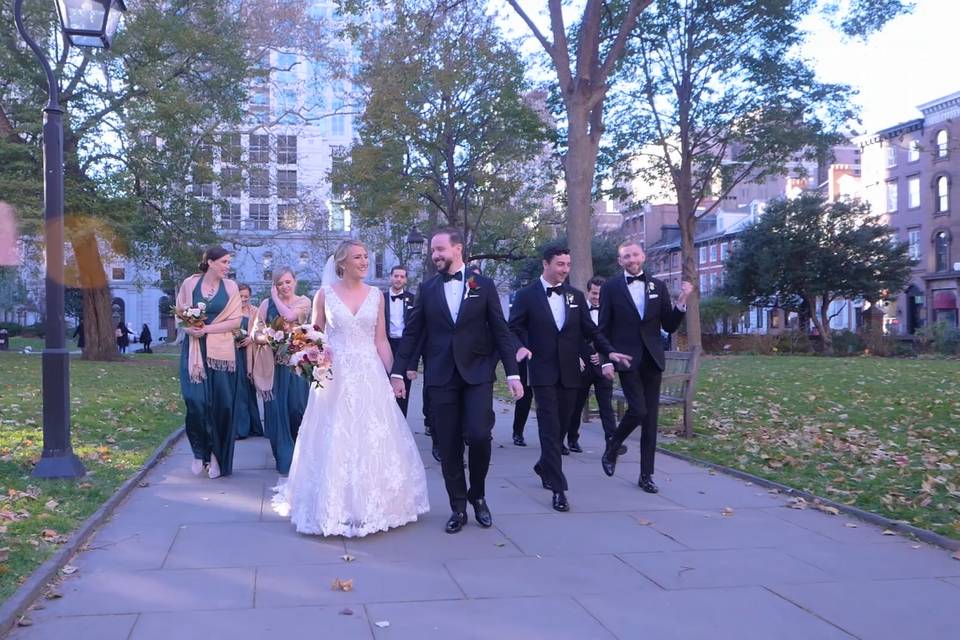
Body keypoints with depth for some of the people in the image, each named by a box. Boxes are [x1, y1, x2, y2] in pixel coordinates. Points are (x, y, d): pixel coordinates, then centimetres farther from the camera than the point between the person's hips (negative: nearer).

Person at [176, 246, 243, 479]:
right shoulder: (189, 283, 4)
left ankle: (217, 455, 12)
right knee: (195, 400, -8)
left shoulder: (230, 287, 3)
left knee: (220, 403, -1)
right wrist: (188, 327, -9)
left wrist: (206, 329, -11)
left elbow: (235, 321, -2)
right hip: (194, 350, 0)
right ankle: (200, 451, 12)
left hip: (220, 351, 0)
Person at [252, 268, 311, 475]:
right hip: (274, 362, 2)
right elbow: (256, 329, 4)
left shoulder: (303, 301, 4)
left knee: (296, 404, -3)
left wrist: (276, 298, -2)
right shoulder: (267, 303, 8)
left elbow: (290, 315, -15)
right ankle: (284, 456, 8)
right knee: (276, 407, -1)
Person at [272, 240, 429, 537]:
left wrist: (392, 377, 1)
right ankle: (336, 508, 16)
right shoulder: (325, 294, 0)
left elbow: (381, 340, 6)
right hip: (334, 376, -2)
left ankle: (371, 505, 21)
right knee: (335, 444, 2)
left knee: (373, 442, 5)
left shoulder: (376, 295, 6)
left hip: (370, 377, 2)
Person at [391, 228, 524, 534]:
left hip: (477, 373, -2)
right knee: (448, 446, 4)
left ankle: (478, 495, 14)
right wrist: (398, 372, 1)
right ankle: (458, 508, 17)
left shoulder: (484, 285, 4)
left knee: (479, 436, -12)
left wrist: (513, 373, -3)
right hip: (441, 377, 2)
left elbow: (500, 331, 2)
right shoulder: (427, 289, 8)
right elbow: (411, 333, 7)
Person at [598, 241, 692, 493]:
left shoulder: (658, 286, 8)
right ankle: (611, 449, 12)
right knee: (637, 410, -15)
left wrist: (682, 301, -8)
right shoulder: (611, 287, 0)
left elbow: (669, 326, 6)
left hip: (652, 359, 4)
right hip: (627, 358, -3)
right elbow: (604, 328, 1)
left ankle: (646, 475, 14)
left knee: (651, 417, 5)